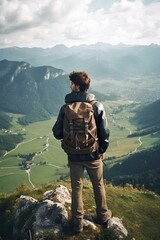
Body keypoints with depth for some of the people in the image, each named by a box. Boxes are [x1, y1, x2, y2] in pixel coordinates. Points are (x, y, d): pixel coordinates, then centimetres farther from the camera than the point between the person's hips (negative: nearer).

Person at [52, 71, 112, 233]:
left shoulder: (66, 107, -11)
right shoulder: (97, 106, -12)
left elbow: (57, 133, -6)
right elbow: (104, 133, -9)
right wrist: (102, 150, 7)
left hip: (74, 156, 0)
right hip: (93, 155, 0)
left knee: (76, 189, 15)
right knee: (98, 185, 20)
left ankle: (77, 223, 27)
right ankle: (102, 215, 38)